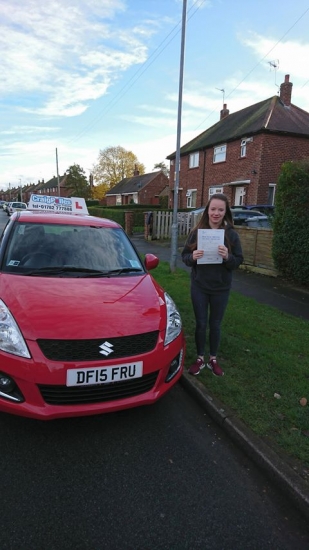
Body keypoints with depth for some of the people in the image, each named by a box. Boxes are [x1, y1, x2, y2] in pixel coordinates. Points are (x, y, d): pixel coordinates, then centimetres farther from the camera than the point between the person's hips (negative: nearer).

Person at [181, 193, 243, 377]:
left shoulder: (232, 234, -7)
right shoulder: (197, 232, -5)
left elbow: (239, 261, -5)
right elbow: (184, 256, 0)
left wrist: (228, 257, -25)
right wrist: (192, 257, -22)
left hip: (221, 289, 0)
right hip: (199, 287, 1)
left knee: (215, 324, 13)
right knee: (201, 323, 11)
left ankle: (213, 359, 31)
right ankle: (200, 358, 29)